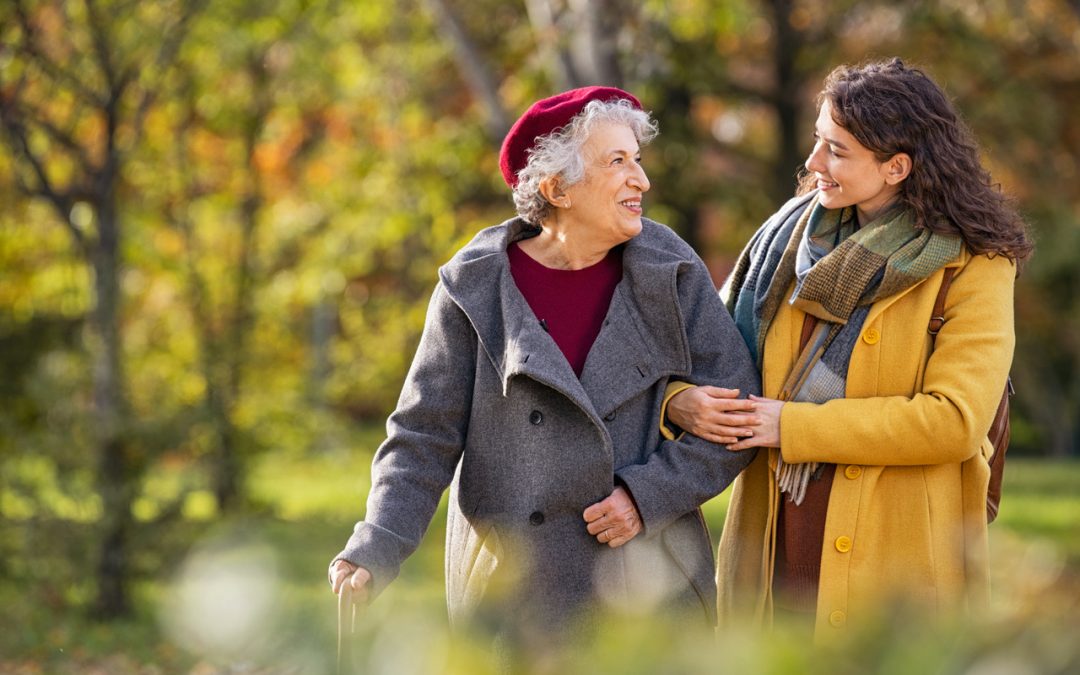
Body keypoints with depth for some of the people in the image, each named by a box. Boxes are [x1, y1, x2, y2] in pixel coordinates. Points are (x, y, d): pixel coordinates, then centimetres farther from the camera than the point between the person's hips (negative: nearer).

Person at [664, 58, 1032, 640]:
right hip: (774, 543, 4)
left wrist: (794, 426, -15)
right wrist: (682, 400, -10)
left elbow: (955, 421, -17)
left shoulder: (971, 266, -7)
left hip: (896, 546, -4)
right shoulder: (794, 232, 9)